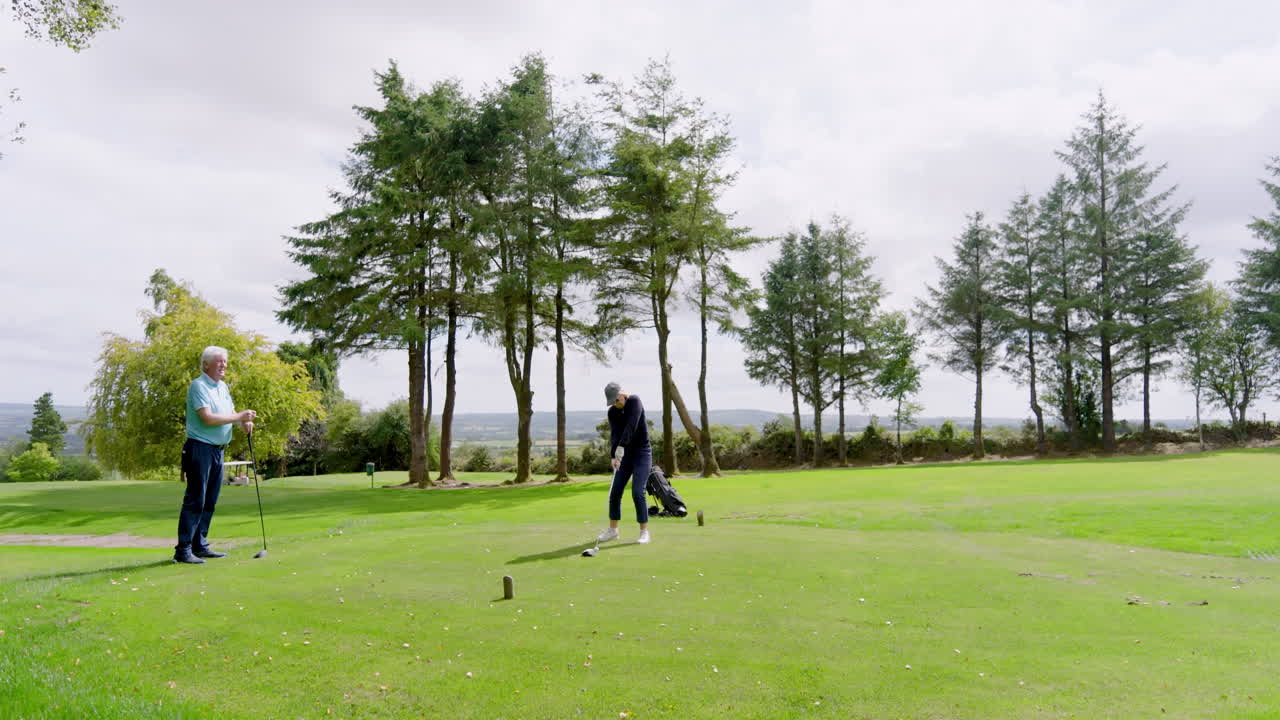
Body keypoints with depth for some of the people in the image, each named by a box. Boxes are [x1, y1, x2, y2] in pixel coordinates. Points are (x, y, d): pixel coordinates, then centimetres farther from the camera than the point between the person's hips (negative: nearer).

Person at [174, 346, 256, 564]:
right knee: (195, 500, -8)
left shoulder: (223, 386, 15)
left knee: (209, 502, 11)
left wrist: (244, 421, -3)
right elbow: (208, 418, -21)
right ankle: (183, 550, -5)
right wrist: (239, 417, -17)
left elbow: (230, 412, 18)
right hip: (200, 449, -8)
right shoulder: (198, 386, -12)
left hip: (218, 450, 8)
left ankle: (200, 545, 18)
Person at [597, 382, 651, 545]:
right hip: (626, 454, 6)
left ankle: (644, 532, -3)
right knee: (615, 492, 4)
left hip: (642, 453, -6)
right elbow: (614, 434, -12)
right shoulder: (612, 412, 0)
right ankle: (612, 530, 19)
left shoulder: (634, 401, -17)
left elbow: (631, 426, -29)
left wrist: (620, 447, -38)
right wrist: (614, 456, -27)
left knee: (637, 493, -15)